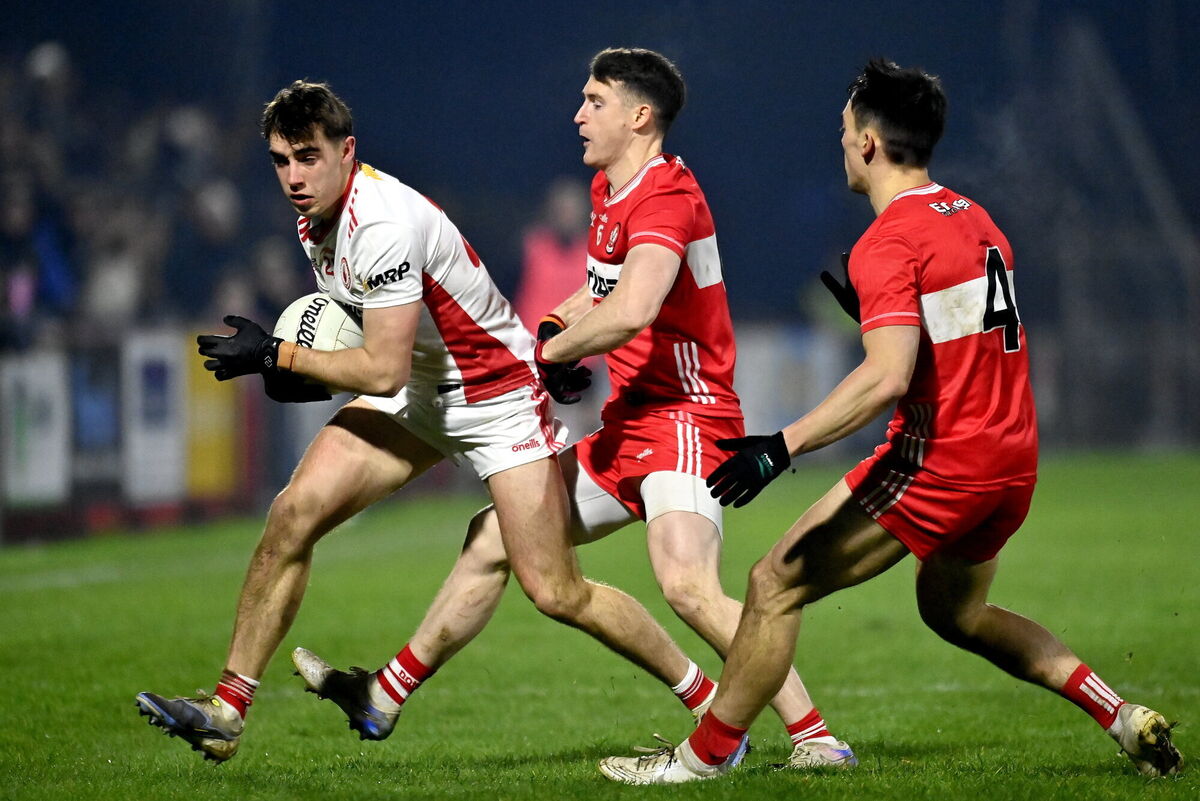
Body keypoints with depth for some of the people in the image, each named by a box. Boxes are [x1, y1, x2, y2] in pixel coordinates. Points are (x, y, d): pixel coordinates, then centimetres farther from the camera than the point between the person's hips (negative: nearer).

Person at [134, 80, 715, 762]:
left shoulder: (384, 223, -29)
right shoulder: (316, 220, 0)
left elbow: (383, 371, -29)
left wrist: (276, 355, -21)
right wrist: (309, 370, -1)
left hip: (499, 394, -8)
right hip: (418, 393, 8)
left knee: (557, 593, -9)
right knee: (294, 514, -10)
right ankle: (227, 711, -5)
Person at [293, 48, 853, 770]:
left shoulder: (667, 198, -18)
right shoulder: (608, 191, 13)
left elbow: (631, 310, -35)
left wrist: (547, 353, -20)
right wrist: (556, 326, 12)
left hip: (683, 419, -10)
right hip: (627, 424, 10)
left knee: (687, 583, -30)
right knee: (495, 539, 15)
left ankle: (818, 740, -27)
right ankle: (384, 697, 27)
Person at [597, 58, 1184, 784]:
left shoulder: (890, 242, -14)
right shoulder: (975, 219, 12)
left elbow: (888, 378, -25)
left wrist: (781, 447, -26)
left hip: (940, 460, -9)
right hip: (1013, 458, 9)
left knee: (777, 585, -1)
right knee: (955, 611, 28)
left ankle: (705, 754, 4)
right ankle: (1126, 719, 19)